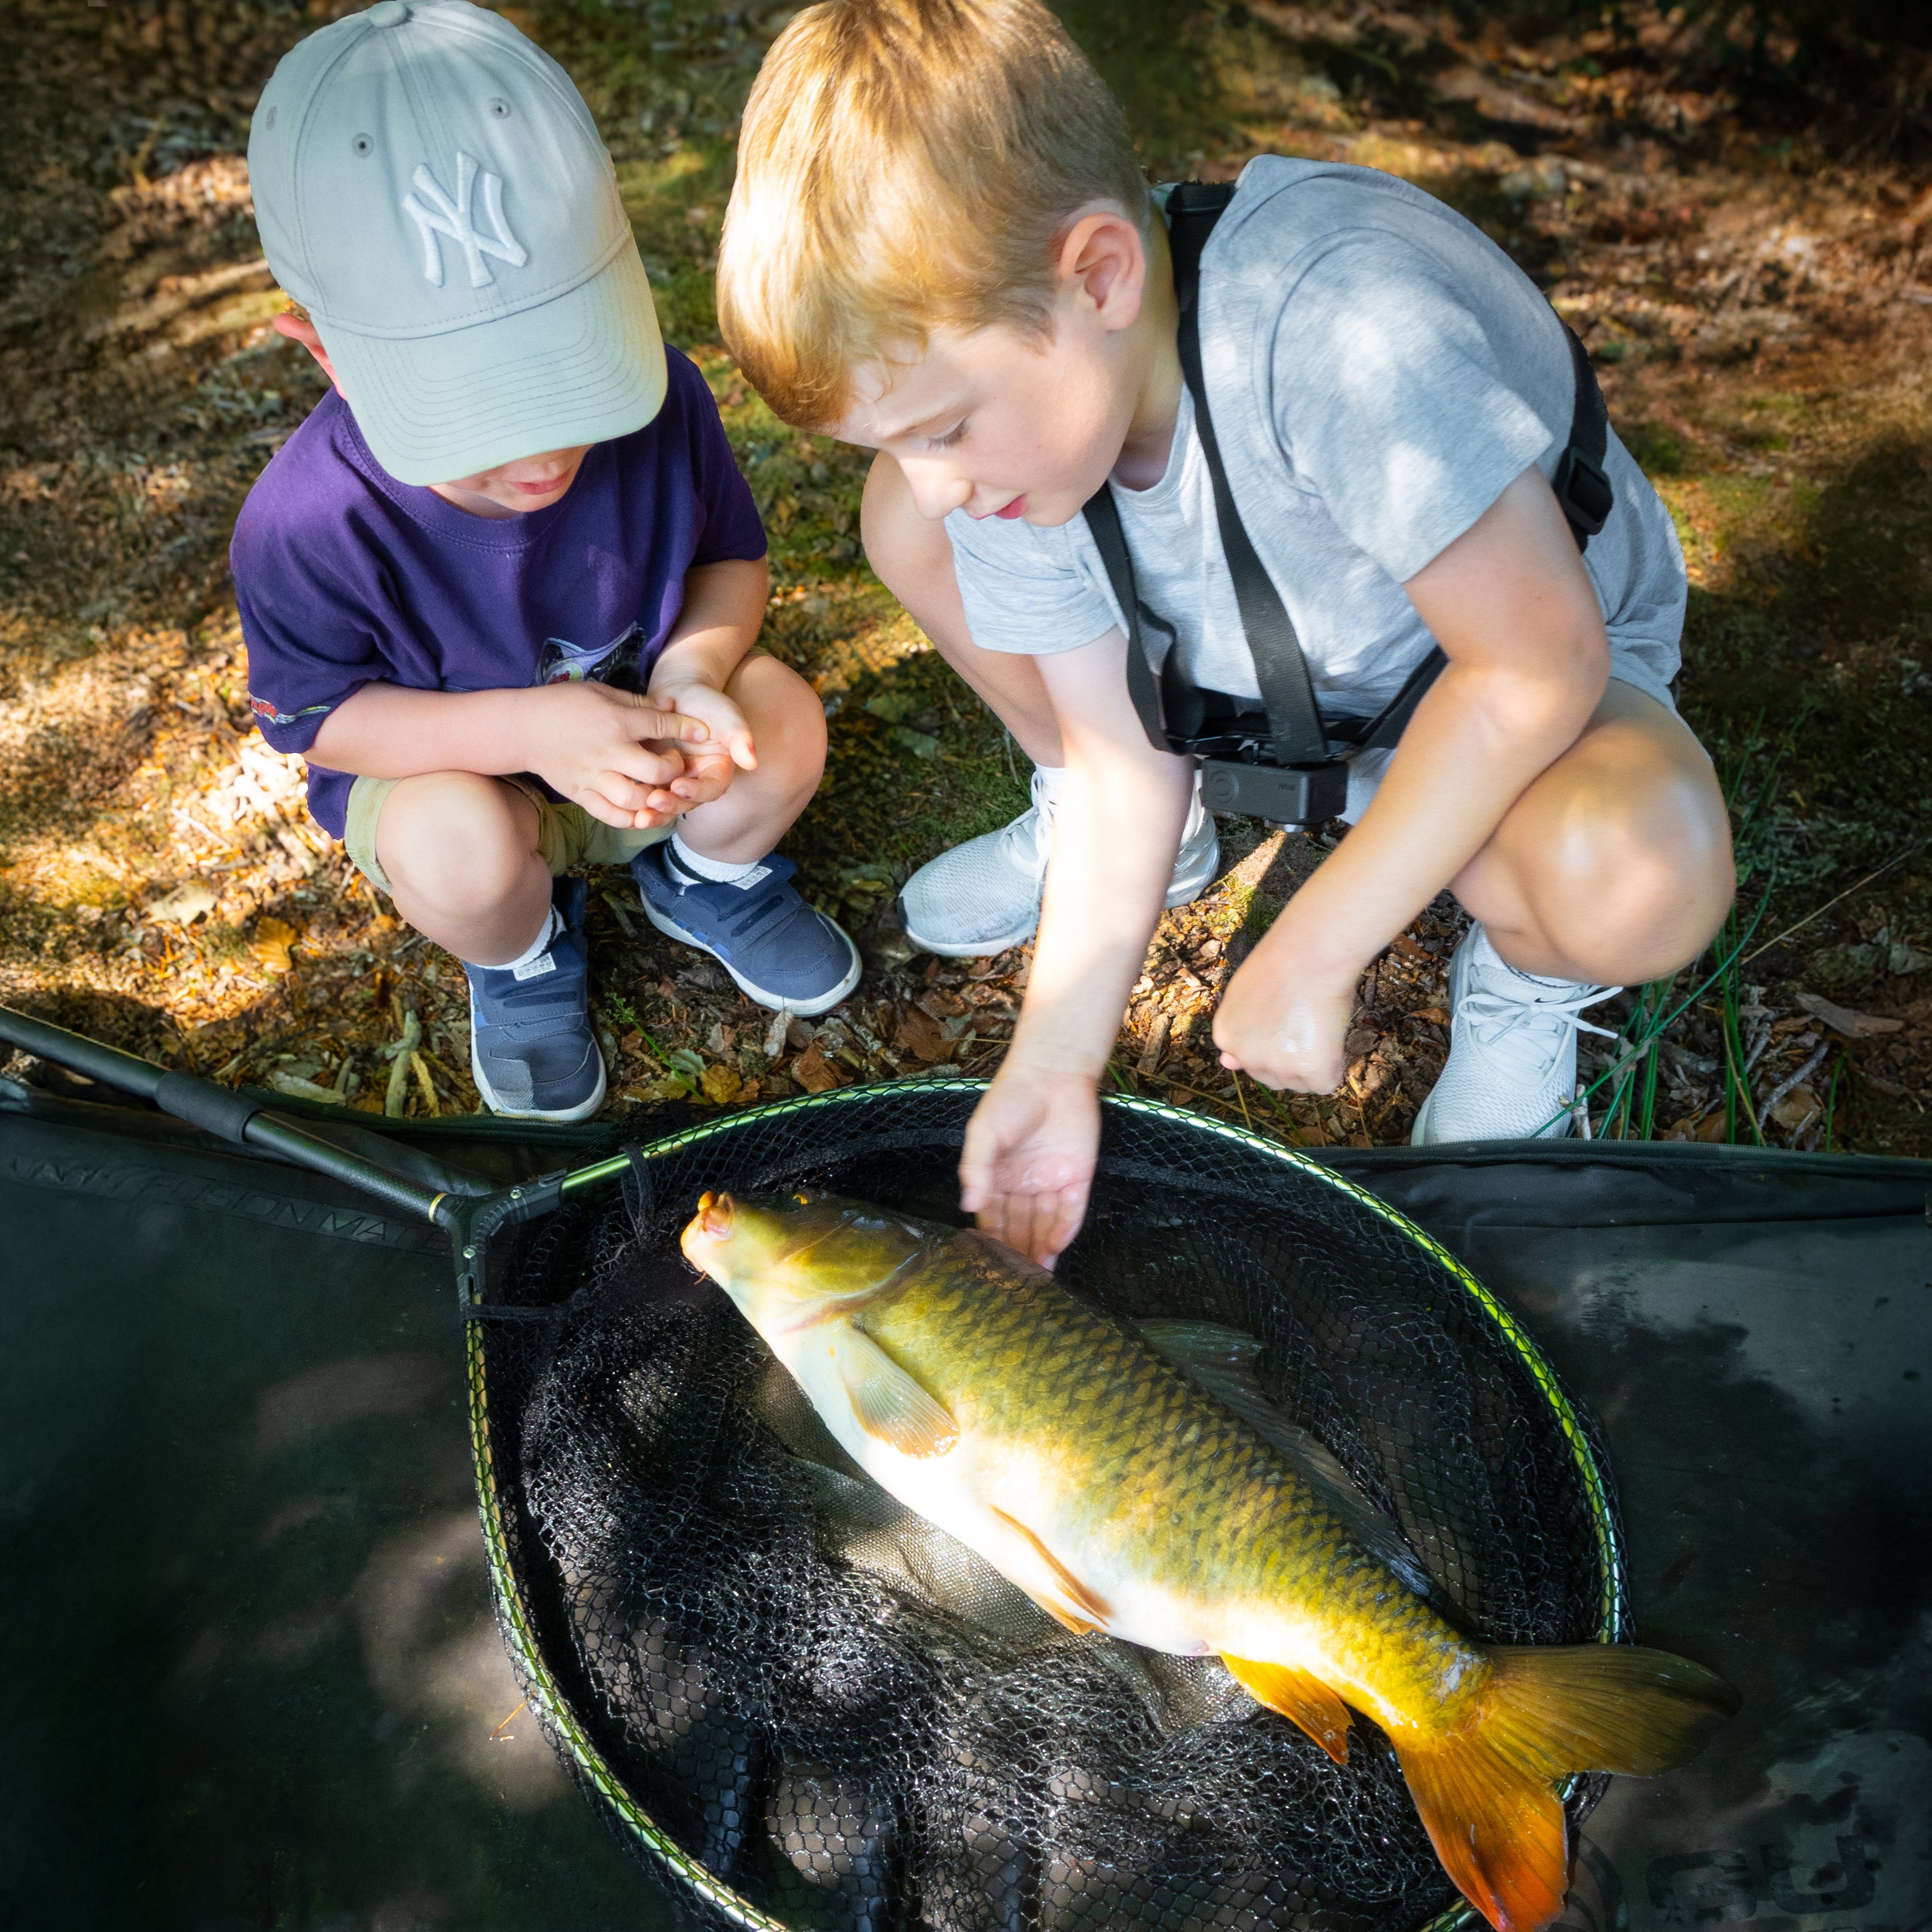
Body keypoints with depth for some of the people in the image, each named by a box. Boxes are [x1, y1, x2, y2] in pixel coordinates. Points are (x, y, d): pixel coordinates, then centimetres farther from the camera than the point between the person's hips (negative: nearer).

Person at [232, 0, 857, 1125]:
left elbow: (732, 555, -6)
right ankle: (521, 959, 5)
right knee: (455, 845, -34)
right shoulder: (308, 523, -30)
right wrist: (528, 729, -35)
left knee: (781, 718, -23)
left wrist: (696, 666, -30)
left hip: (638, 728, 3)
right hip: (444, 765, -2)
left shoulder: (660, 400, -23)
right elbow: (319, 716, -19)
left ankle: (709, 877, 12)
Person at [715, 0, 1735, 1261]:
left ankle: (1526, 982, -1)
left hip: (1530, 670, -5)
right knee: (901, 528, -9)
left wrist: (1307, 959, -28)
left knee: (1637, 868, -41)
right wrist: (1055, 1062, -19)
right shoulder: (1010, 413, -17)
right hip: (1245, 676, 5)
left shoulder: (1335, 317, -38)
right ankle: (1148, 830, 13)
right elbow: (1123, 751, -13)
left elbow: (1540, 656, -33)